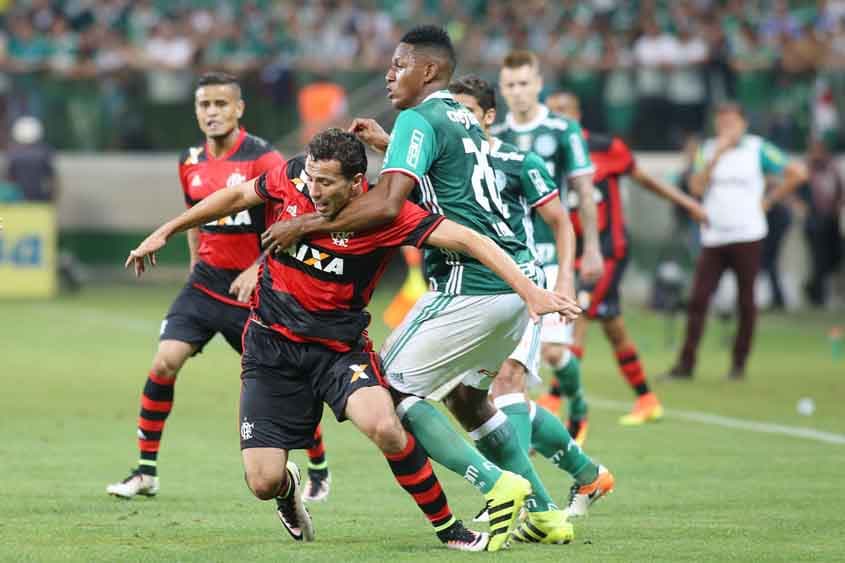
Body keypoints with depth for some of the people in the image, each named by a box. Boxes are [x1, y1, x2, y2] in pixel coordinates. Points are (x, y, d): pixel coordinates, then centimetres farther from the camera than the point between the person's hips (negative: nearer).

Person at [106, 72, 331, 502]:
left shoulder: (262, 159, -13)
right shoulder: (190, 164, 6)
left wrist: (257, 269, -21)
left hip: (253, 289, -5)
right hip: (205, 282, 5)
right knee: (164, 363, -11)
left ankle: (319, 473, 22)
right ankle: (145, 473, -3)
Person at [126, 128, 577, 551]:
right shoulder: (289, 182, -9)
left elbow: (466, 240, -21)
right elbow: (238, 195, 11)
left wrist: (529, 291, -30)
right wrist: (165, 232, 18)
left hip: (340, 345, -2)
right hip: (272, 344, 2)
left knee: (384, 428, -32)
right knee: (263, 484, -8)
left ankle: (449, 529, -9)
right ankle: (288, 488, 34)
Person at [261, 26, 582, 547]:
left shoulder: (419, 119, -8)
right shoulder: (465, 120, 19)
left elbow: (386, 205, -20)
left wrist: (305, 226, -13)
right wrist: (389, 144, 38)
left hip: (471, 285, -9)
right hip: (517, 277, 9)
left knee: (392, 388, -1)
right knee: (466, 395, 24)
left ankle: (495, 485, -10)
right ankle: (544, 513, 22)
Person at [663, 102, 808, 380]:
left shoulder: (757, 149, 1)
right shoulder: (708, 150, 9)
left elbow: (797, 172, 0)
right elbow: (697, 187, -5)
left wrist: (769, 200, -1)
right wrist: (717, 154, -11)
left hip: (747, 235, -2)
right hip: (713, 237, 2)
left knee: (746, 301, 2)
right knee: (698, 299, -6)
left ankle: (739, 363, 11)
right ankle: (686, 363, -4)